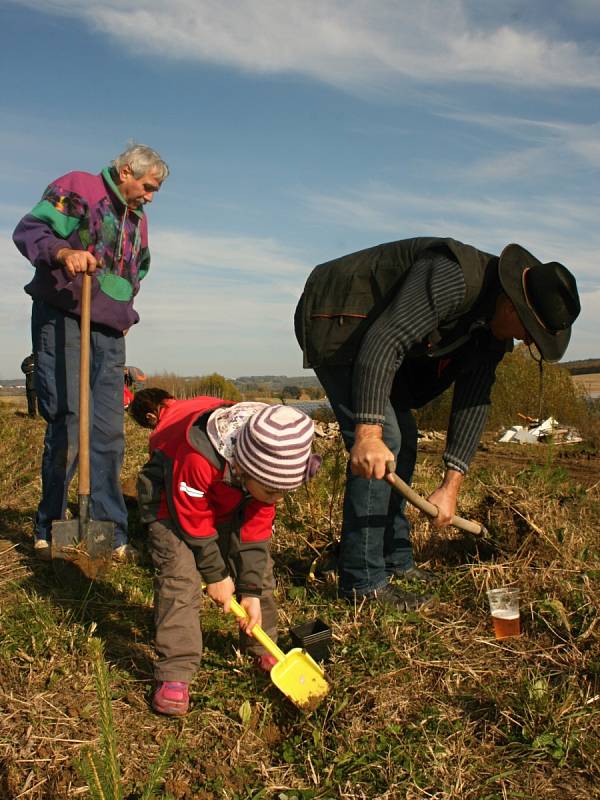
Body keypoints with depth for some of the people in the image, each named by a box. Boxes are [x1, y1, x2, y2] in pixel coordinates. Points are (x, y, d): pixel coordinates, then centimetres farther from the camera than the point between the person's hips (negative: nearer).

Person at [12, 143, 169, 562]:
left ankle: (111, 535, 7)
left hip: (110, 333, 7)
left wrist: (125, 312, 16)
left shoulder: (138, 220, 22)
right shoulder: (76, 188, 1)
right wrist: (62, 252, -28)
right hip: (63, 323, -7)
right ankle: (48, 533, 4)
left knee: (109, 434, 2)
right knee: (68, 426, -10)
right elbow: (28, 230, -9)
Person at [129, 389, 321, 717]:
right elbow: (195, 524, -28)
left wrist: (252, 591, -17)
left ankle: (261, 645, 18)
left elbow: (256, 528, -16)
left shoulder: (270, 463, -25)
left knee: (257, 563, -1)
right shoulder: (197, 459, -44)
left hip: (229, 499, 5)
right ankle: (175, 672, -12)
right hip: (172, 498, -5)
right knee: (179, 575, -20)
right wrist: (216, 575, -17)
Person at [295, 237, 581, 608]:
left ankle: (394, 560, 22)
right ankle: (363, 581, -7)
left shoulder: (493, 330, -1)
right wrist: (369, 432, -43)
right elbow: (385, 342, -37)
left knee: (404, 439, 10)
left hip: (373, 340, 10)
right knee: (383, 440, -16)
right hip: (336, 323, -10)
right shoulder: (454, 277, -30)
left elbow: (474, 400, -2)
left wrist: (452, 485, -8)